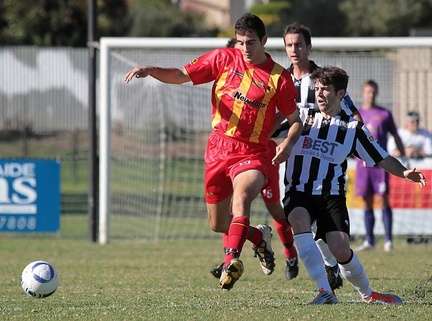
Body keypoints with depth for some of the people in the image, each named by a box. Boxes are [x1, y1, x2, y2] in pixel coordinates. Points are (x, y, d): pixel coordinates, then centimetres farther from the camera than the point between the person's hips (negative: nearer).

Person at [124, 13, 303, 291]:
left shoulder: (279, 77, -2)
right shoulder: (223, 58, 3)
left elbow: (296, 121, 5)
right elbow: (181, 76, 7)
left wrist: (288, 143, -16)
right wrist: (150, 70, -11)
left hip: (253, 154, -4)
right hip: (218, 149, 4)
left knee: (241, 196, -35)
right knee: (218, 224, 10)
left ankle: (232, 258, -46)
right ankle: (259, 236, 39)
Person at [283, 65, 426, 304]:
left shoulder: (353, 128, 9)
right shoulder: (301, 116, 9)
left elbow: (382, 159, 9)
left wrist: (404, 173, -8)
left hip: (332, 195, 0)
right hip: (298, 192, 0)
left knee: (341, 251, -15)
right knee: (299, 222, -33)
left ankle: (367, 294, 15)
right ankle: (325, 292, -32)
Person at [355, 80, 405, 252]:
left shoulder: (385, 114, 6)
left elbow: (396, 136, 10)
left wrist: (403, 157, 6)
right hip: (363, 162, 2)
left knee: (383, 199, -9)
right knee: (367, 201, 5)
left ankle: (388, 240, -7)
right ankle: (369, 240, 11)